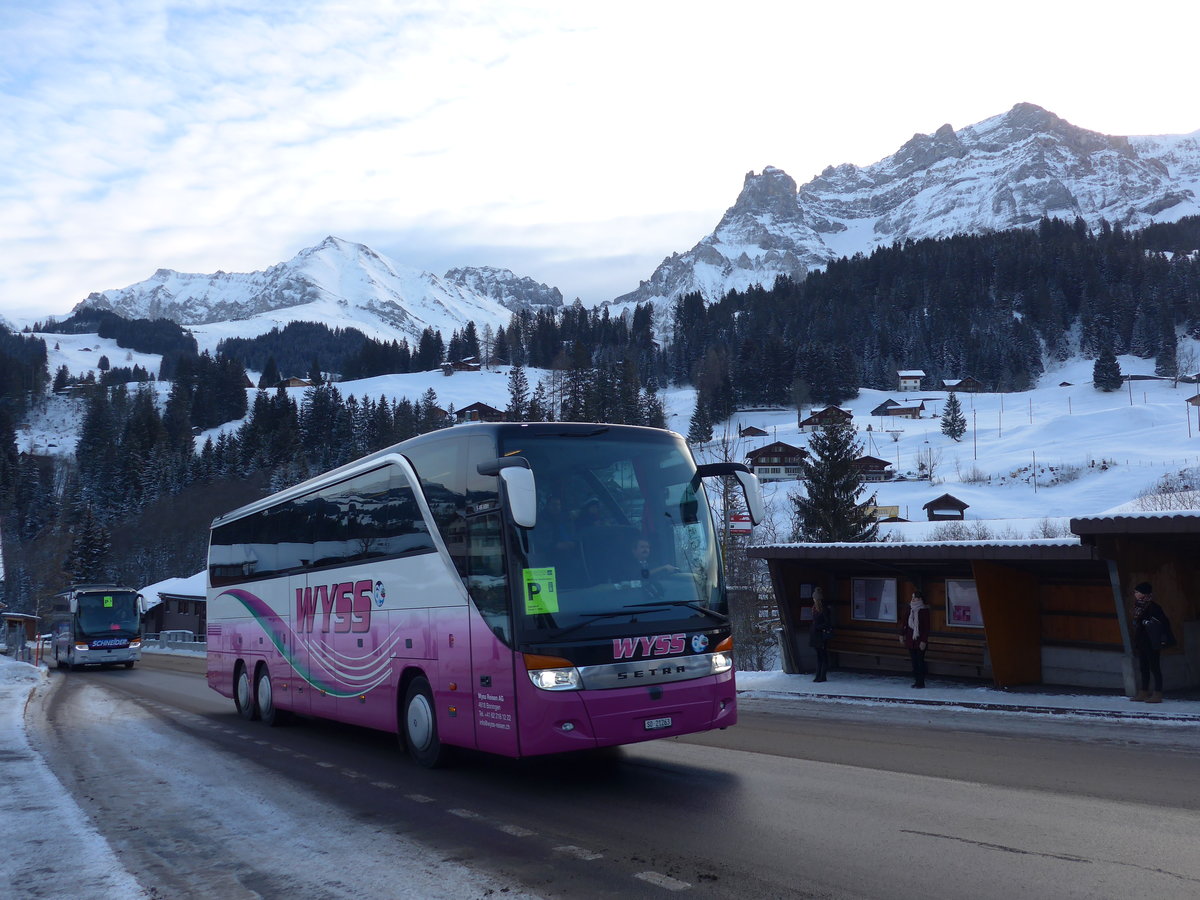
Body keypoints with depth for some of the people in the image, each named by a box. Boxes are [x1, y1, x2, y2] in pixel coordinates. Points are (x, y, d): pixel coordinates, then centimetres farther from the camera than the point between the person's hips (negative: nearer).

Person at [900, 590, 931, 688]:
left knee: (920, 661, 0)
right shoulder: (910, 609, 6)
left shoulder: (924, 611, -10)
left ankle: (921, 682, 7)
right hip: (910, 639, 5)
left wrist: (924, 641, -14)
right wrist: (902, 635, 12)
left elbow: (927, 627, -11)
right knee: (914, 661, 9)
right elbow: (906, 623, 14)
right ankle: (916, 680, 16)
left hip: (920, 640, -5)